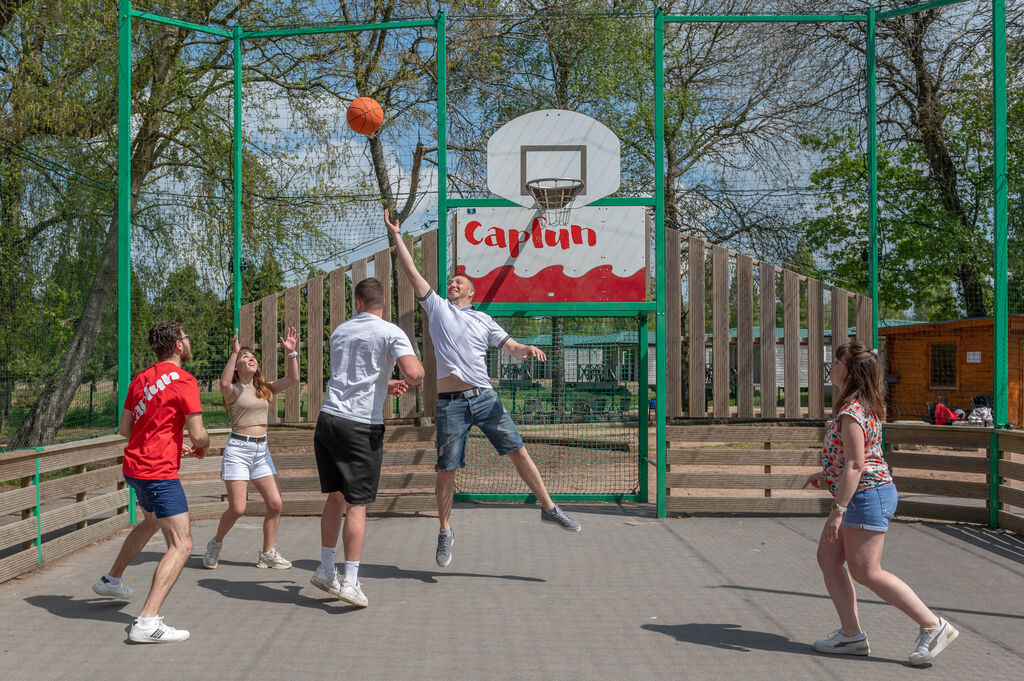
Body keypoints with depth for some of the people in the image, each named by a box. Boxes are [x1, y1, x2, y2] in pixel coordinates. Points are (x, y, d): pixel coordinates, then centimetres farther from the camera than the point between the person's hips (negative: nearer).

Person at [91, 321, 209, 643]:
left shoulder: (140, 378, 10)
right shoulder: (183, 380, -14)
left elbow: (124, 428, 16)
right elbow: (198, 435, -16)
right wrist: (201, 447, 8)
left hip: (134, 467, 9)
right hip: (159, 472, -9)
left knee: (151, 522, 34)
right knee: (181, 545, -8)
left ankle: (111, 580, 48)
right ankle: (147, 622, -16)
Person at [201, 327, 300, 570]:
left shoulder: (264, 389, 12)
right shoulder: (234, 390, -4)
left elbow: (292, 378, 3)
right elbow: (224, 382, -29)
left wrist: (291, 352, -7)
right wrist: (234, 352, -31)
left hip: (261, 450, 6)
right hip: (238, 449, -6)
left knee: (275, 503, 0)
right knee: (237, 508, -7)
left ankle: (268, 553, 14)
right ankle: (216, 543, 21)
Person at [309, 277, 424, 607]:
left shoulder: (339, 331, 15)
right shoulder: (391, 333, -5)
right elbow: (415, 373, -19)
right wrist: (411, 382, 4)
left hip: (328, 418, 6)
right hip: (362, 425, -6)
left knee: (335, 496, 17)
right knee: (357, 504, 0)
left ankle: (326, 570, 24)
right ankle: (350, 581, 2)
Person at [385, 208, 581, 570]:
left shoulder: (484, 320, 17)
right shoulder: (436, 307, 13)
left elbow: (511, 347, 11)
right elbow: (410, 269, 11)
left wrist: (528, 349, -11)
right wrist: (396, 235, 11)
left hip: (484, 397, 1)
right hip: (450, 402, -1)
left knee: (518, 450, -2)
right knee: (446, 470, 1)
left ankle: (548, 508, 12)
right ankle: (445, 531, 18)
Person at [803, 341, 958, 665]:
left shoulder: (851, 412, -20)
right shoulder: (864, 405, 12)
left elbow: (855, 465, -24)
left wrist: (837, 510, -24)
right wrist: (825, 475, 25)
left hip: (867, 494, -11)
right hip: (864, 495, 11)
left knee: (865, 571, -6)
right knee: (828, 558, 10)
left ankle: (934, 626, 2)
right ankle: (852, 634, 13)